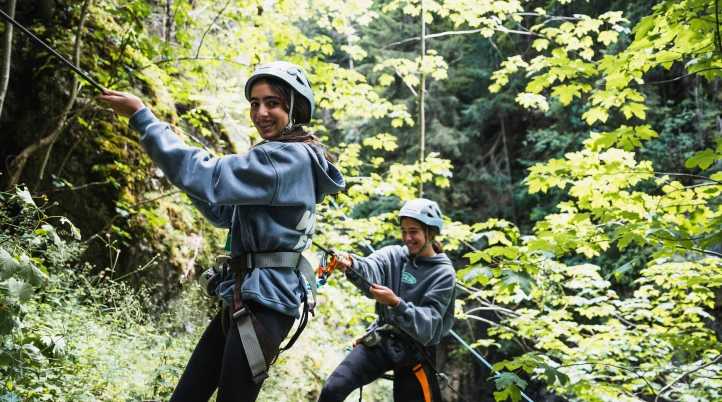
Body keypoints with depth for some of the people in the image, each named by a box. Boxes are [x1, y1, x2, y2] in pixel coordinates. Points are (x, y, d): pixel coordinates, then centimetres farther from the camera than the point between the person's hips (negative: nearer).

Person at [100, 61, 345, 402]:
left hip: (263, 303, -10)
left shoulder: (292, 158, -14)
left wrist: (141, 117, -15)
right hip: (243, 300, 10)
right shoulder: (285, 160, 17)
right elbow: (224, 214, 24)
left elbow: (207, 177, -21)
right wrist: (186, 169, 9)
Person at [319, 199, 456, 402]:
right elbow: (371, 269, -22)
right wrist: (350, 263, -45)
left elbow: (429, 322, -17)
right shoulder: (393, 255, 0)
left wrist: (395, 303, -34)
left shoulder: (444, 273, -8)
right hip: (380, 341, 3)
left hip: (415, 352, -2)